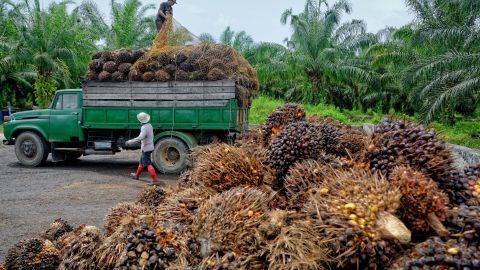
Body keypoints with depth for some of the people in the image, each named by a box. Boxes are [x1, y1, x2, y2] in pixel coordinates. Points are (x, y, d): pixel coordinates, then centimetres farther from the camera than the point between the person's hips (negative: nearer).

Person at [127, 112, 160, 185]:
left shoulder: (144, 128, -23)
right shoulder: (149, 126, 5)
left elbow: (140, 138, -38)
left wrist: (130, 142, -32)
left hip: (146, 148, -9)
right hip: (150, 147, 9)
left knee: (148, 164, -8)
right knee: (142, 161, 24)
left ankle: (155, 180, -12)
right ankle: (137, 175, 41)